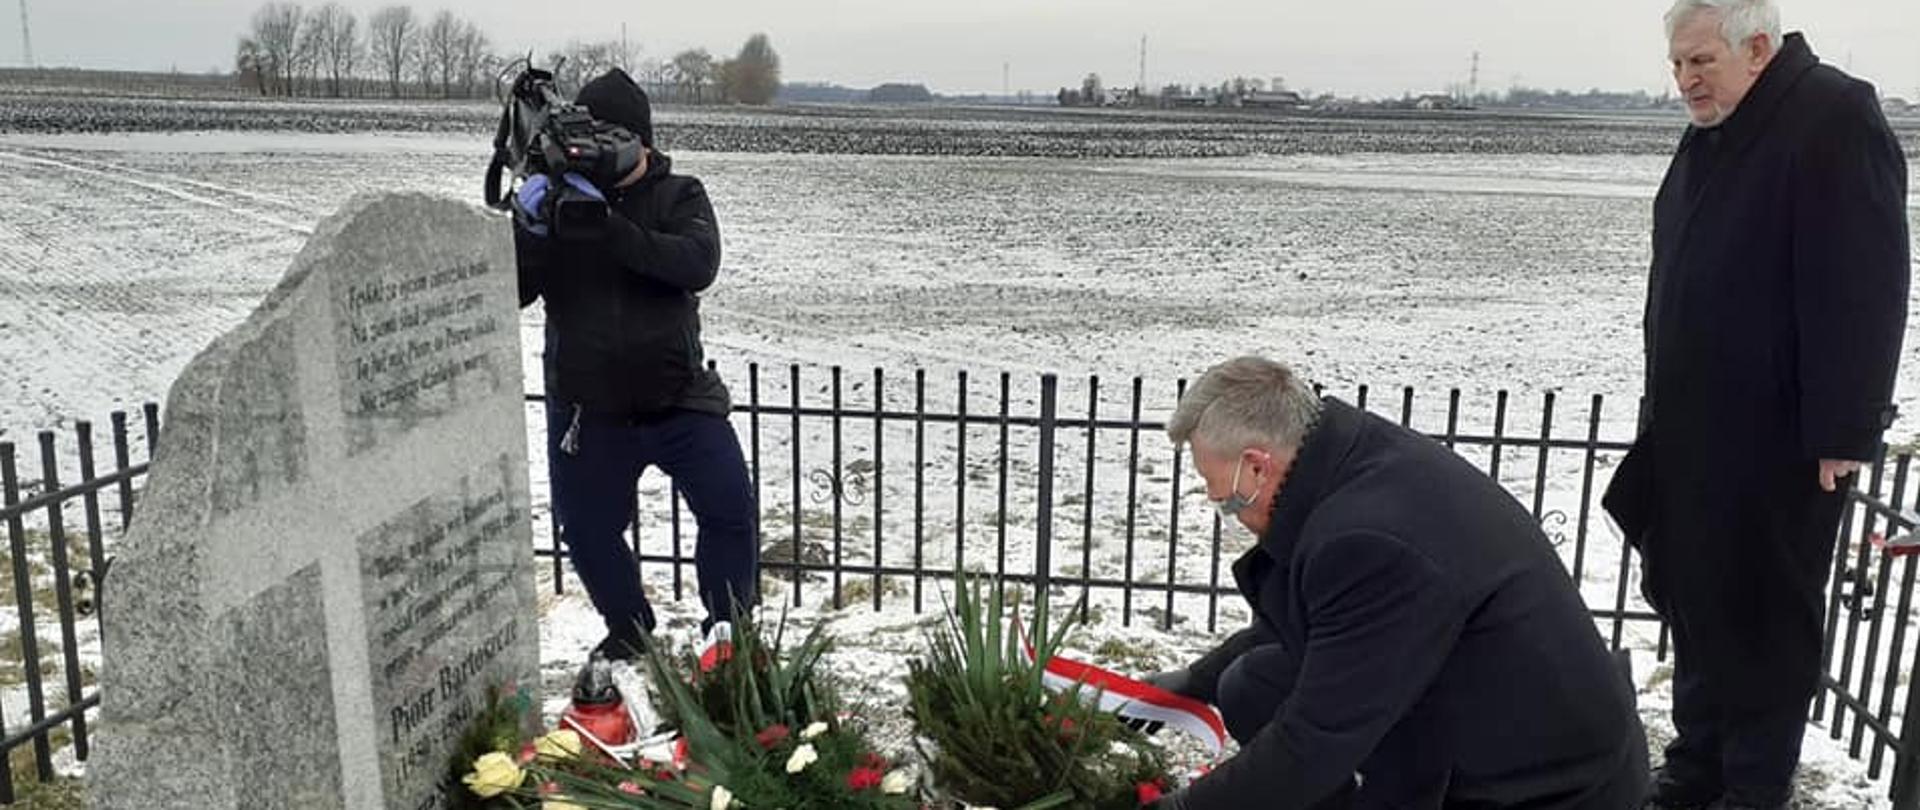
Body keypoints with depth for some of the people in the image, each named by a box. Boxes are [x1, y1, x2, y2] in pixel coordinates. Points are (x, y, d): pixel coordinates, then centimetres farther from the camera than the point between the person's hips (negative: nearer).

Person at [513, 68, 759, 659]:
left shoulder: (678, 197, -2)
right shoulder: (554, 198, 1)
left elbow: (699, 264, -22)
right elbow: (510, 294, -8)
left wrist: (610, 227, -31)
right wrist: (526, 228, -26)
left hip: (678, 397, -1)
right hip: (587, 410, 2)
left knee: (731, 510, -10)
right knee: (587, 534, 10)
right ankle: (629, 629, 36)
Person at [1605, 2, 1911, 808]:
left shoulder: (1835, 123, -15)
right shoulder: (1716, 133, 13)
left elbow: (1861, 289, -20)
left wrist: (1842, 431, -21)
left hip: (1777, 439, -8)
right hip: (1692, 426, 9)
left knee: (1761, 617, 2)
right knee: (1690, 599, 14)